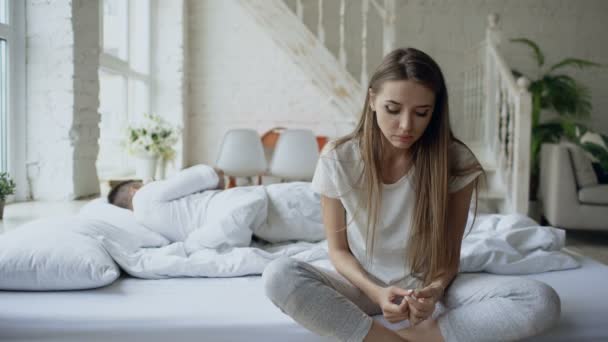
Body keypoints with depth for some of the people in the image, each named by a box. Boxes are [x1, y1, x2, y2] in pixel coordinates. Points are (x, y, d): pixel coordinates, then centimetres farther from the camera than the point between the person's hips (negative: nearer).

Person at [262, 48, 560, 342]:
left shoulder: (456, 162, -12)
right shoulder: (337, 159, -13)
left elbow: (449, 255, -6)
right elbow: (338, 249, -6)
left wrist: (435, 290, -28)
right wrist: (375, 292, -24)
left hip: (425, 286, 1)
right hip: (362, 285, 0)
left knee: (542, 300, -23)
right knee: (278, 276, -30)